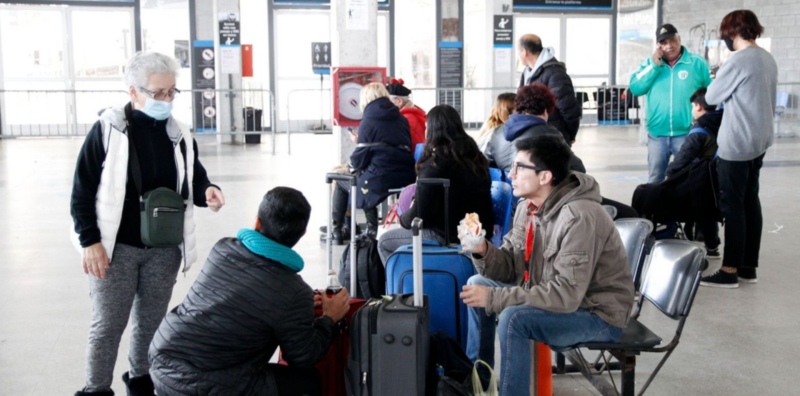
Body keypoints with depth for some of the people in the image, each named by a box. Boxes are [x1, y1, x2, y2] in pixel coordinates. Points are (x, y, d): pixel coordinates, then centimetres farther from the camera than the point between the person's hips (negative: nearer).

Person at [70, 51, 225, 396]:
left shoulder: (180, 135, 3)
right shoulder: (107, 129, -9)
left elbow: (193, 181, 14)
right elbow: (83, 190, -7)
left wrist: (207, 191, -11)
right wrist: (90, 241, -13)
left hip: (165, 248, 4)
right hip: (116, 247, -4)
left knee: (152, 321, 16)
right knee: (107, 325, 2)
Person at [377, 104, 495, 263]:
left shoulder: (435, 163, -14)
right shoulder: (477, 159, 7)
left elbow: (420, 214, -14)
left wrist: (403, 219, 9)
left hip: (446, 236, -8)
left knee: (384, 241, 12)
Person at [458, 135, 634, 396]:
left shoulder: (579, 218, -29)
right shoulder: (528, 206, -2)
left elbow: (566, 295, -33)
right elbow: (511, 267, 1)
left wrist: (493, 298, -32)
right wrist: (483, 251, -21)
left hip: (598, 314, -9)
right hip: (559, 297, 9)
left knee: (514, 318, -30)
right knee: (477, 285, 7)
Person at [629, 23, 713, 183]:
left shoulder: (698, 63, -1)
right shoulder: (650, 63, 7)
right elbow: (635, 88, -4)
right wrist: (654, 66, -10)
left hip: (687, 134, -2)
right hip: (657, 134, 2)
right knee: (654, 180, 12)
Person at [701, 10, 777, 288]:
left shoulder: (738, 60, -17)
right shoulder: (768, 59, 10)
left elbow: (711, 97, -8)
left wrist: (718, 79, 11)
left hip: (737, 144, -9)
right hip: (759, 140, 9)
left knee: (731, 205, -4)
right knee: (750, 201, 12)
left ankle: (730, 271, 1)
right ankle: (748, 267, 17)